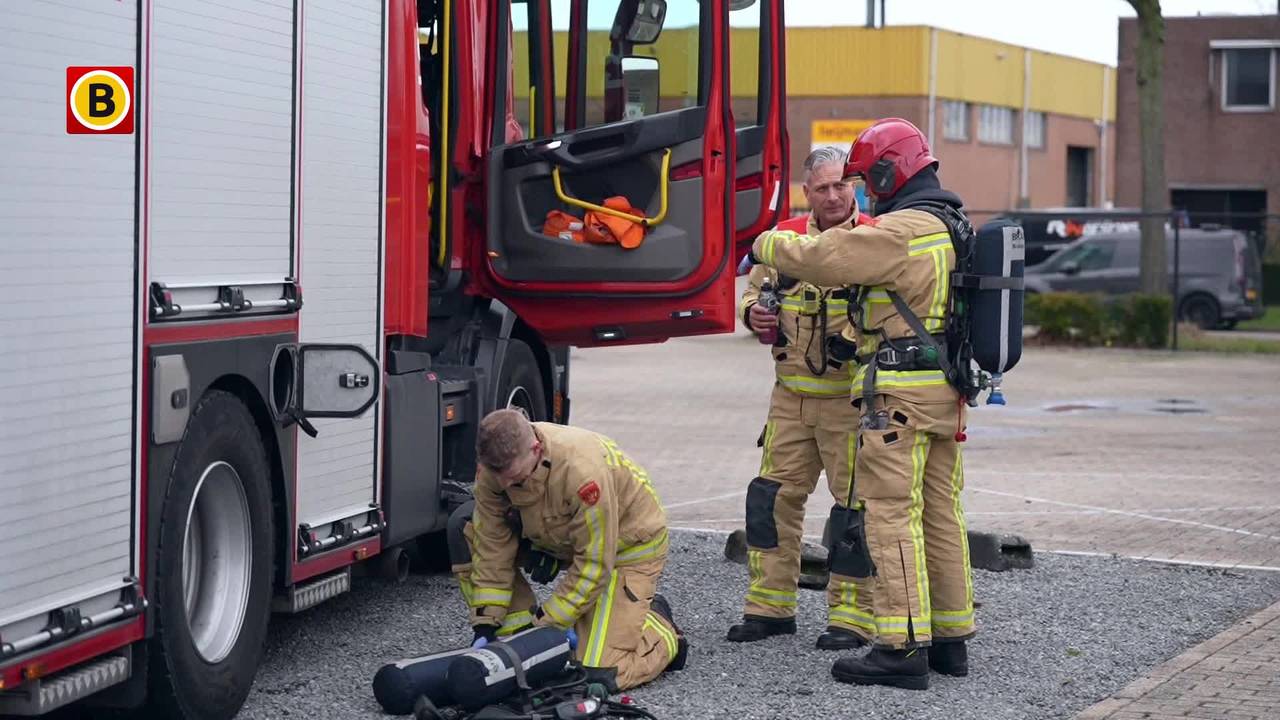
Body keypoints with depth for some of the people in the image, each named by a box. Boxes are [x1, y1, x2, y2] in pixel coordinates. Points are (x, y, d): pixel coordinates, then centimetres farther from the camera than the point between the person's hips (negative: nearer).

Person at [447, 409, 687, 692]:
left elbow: (593, 564, -31)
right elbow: (492, 545, -12)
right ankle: (520, 636, -3)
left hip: (627, 544, -7)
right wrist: (486, 622, -16)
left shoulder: (584, 470, -40)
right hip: (559, 538, 7)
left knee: (600, 674, -19)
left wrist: (547, 623, -26)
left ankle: (656, 621, 13)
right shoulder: (498, 463, -21)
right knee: (465, 525, -11)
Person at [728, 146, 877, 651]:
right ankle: (770, 605, 18)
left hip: (852, 398, -5)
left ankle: (852, 615, 8)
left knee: (854, 503, -1)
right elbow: (755, 290, 22)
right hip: (792, 395, 5)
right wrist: (754, 312, 0)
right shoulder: (784, 237, 9)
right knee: (772, 496, 7)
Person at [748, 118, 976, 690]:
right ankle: (950, 638, 20)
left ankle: (903, 648, -9)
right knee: (940, 514, 13)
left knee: (893, 515, -8)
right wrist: (857, 338, 23)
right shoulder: (952, 227, 15)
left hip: (901, 392, -10)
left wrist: (767, 244, 3)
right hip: (946, 389, 10)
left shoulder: (900, 231, -17)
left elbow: (820, 257, -15)